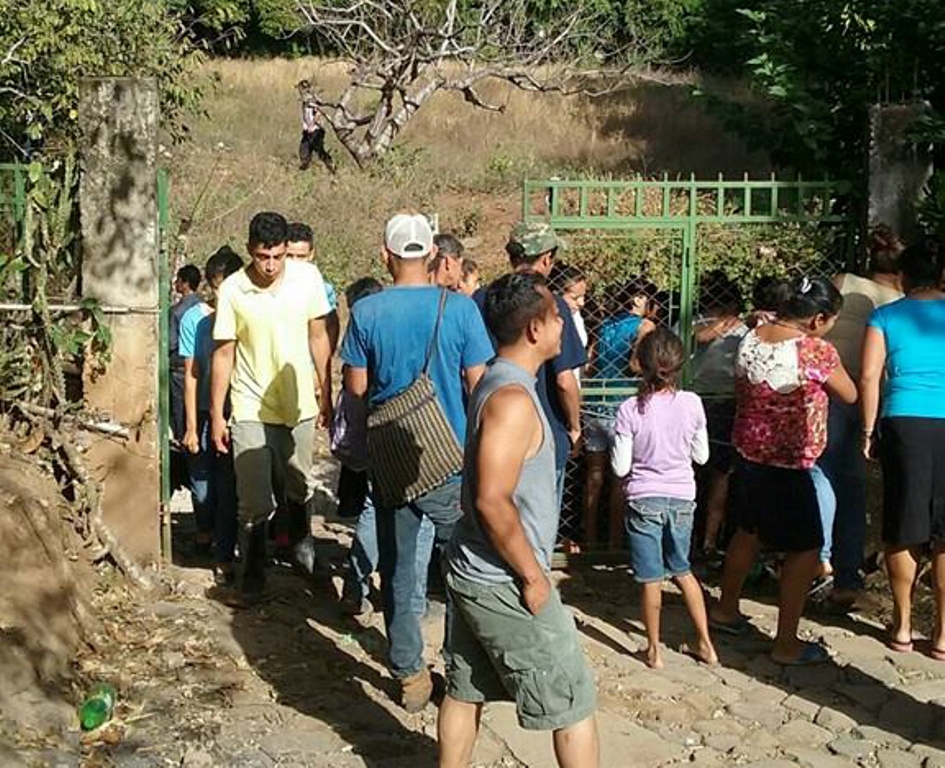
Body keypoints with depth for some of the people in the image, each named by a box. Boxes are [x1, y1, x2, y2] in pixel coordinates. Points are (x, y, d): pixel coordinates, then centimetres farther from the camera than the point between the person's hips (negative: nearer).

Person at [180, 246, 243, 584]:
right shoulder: (194, 319, -3)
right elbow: (191, 374, 0)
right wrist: (191, 426, -2)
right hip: (204, 412, 1)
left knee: (229, 486, 0)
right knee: (202, 480, 11)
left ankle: (224, 557, 9)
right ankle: (206, 531, 41)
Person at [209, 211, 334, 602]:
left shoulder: (307, 277, -7)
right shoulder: (232, 290, -11)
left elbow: (318, 338, 3)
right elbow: (223, 354, -4)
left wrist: (325, 394, 5)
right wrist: (216, 415, -2)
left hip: (299, 404, 2)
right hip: (250, 409, -2)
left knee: (300, 487, 20)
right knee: (254, 504, 1)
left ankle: (302, 541, 47)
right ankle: (252, 573, 19)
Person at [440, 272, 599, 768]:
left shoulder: (495, 382, 8)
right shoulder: (513, 398, -23)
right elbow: (492, 501, -28)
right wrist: (534, 577, -18)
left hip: (472, 572, 9)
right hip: (504, 583, -9)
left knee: (464, 691, 17)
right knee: (574, 704, 3)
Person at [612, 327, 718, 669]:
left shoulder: (630, 410, -16)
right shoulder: (692, 404, -9)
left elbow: (620, 467, -11)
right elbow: (701, 455, 3)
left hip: (644, 500, -3)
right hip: (682, 497, 3)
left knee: (651, 578, 8)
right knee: (682, 570, 21)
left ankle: (654, 650, 20)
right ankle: (705, 643, 24)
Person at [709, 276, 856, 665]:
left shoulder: (751, 338, -2)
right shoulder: (817, 351, -20)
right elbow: (850, 396, -5)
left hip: (748, 455, 7)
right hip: (791, 465, -7)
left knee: (747, 533, 25)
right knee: (804, 550, 6)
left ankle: (725, 610, 42)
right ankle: (786, 643, 11)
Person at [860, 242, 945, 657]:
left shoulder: (885, 317, 5)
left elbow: (869, 378, -2)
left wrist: (869, 430, 4)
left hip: (904, 423, 0)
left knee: (902, 531, 9)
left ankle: (902, 626, 18)